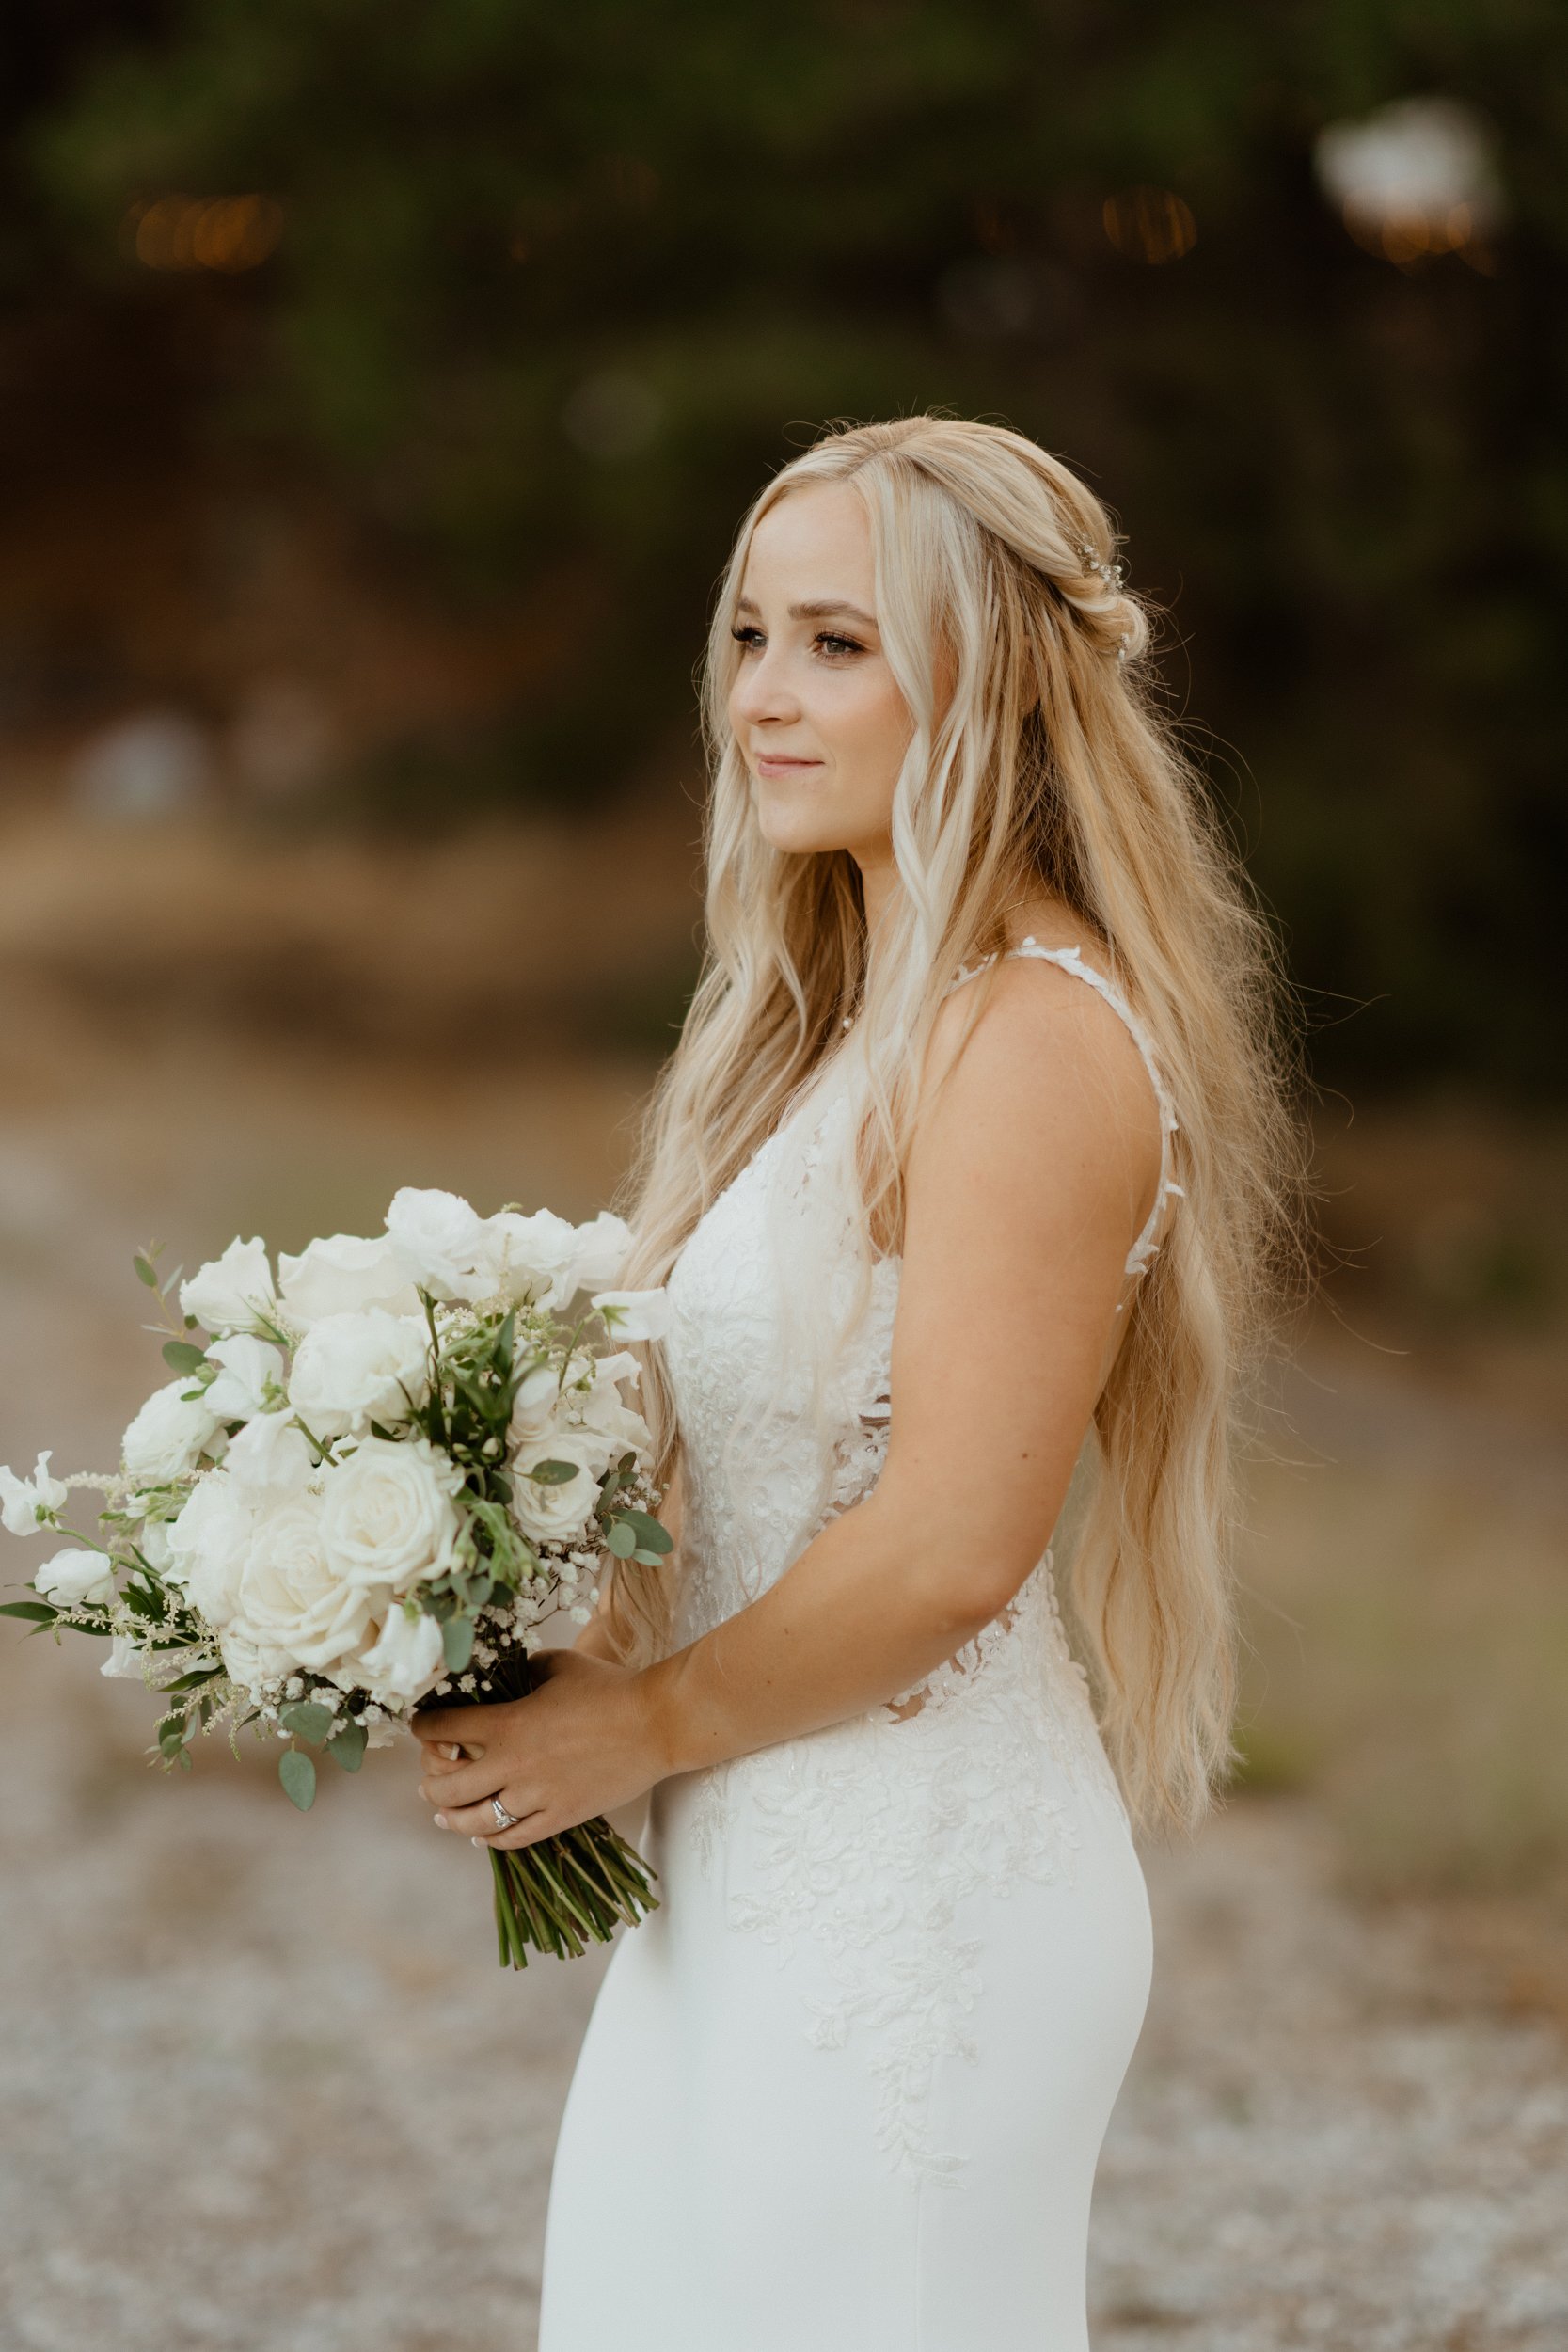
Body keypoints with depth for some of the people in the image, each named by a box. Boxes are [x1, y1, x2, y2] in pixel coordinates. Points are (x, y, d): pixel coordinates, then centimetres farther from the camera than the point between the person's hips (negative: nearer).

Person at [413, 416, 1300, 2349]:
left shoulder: (1034, 1043, -19)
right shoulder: (848, 1015, 11)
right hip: (748, 1889, 9)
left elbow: (948, 1547, -23)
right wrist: (564, 1673, 3)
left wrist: (641, 1722, -12)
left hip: (919, 1899, -9)